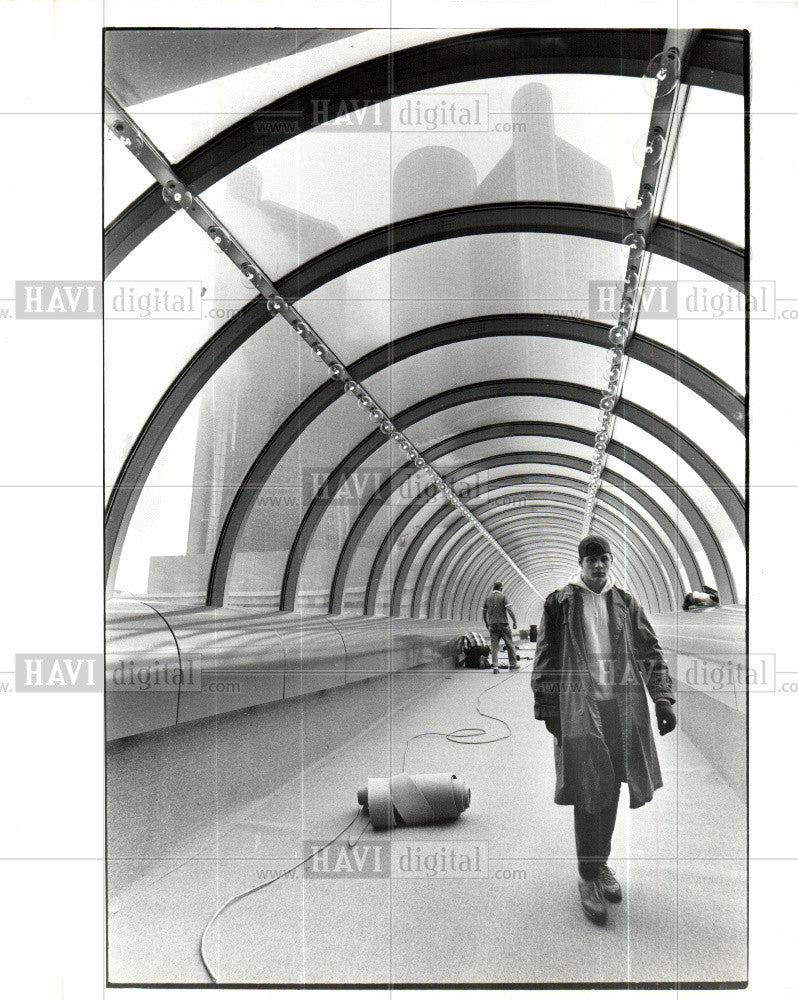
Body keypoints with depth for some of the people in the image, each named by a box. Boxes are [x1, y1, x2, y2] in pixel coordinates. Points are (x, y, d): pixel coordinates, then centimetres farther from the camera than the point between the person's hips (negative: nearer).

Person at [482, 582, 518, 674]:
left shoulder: (488, 598, 10)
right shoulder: (503, 597, -2)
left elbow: (483, 612, 14)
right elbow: (510, 610, -13)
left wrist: (486, 624, 24)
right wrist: (515, 622, -10)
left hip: (492, 624, 3)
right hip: (503, 623, -3)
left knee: (494, 646, 0)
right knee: (509, 644, 10)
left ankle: (495, 667, -8)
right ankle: (513, 664, 16)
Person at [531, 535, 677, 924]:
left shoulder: (625, 603, 13)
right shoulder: (559, 602, 4)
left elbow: (650, 652, 13)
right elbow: (546, 658, 3)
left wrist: (663, 699, 3)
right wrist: (547, 709, -2)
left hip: (624, 703, 3)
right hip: (579, 702, -3)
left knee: (609, 788, 10)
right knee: (589, 788, -7)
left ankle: (601, 863, 26)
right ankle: (588, 876, 6)